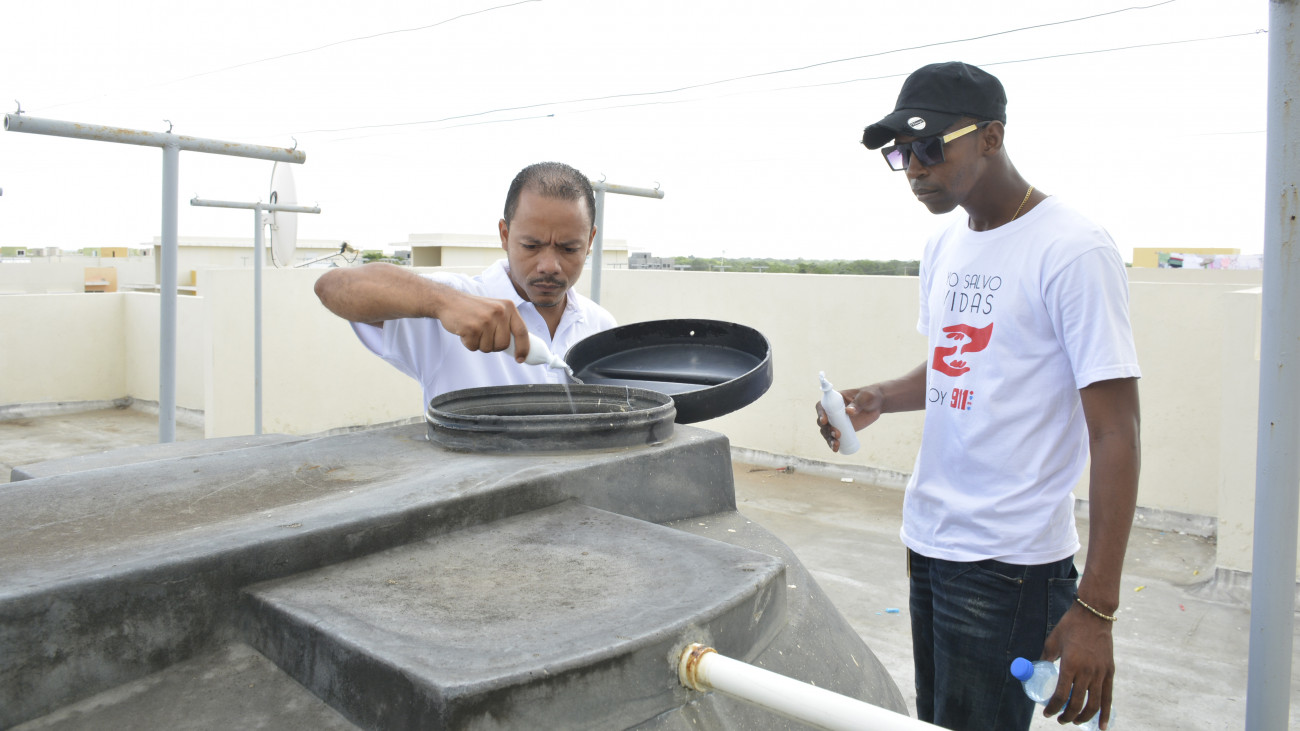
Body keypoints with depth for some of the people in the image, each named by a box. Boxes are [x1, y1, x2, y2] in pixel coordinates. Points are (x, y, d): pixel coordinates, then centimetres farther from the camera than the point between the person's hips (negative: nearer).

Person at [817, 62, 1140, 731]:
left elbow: (1115, 434, -17)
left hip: (1007, 562, -7)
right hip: (927, 540, 7)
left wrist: (1095, 608, -19)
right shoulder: (943, 248, 10)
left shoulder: (1072, 251, -15)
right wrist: (879, 399, 2)